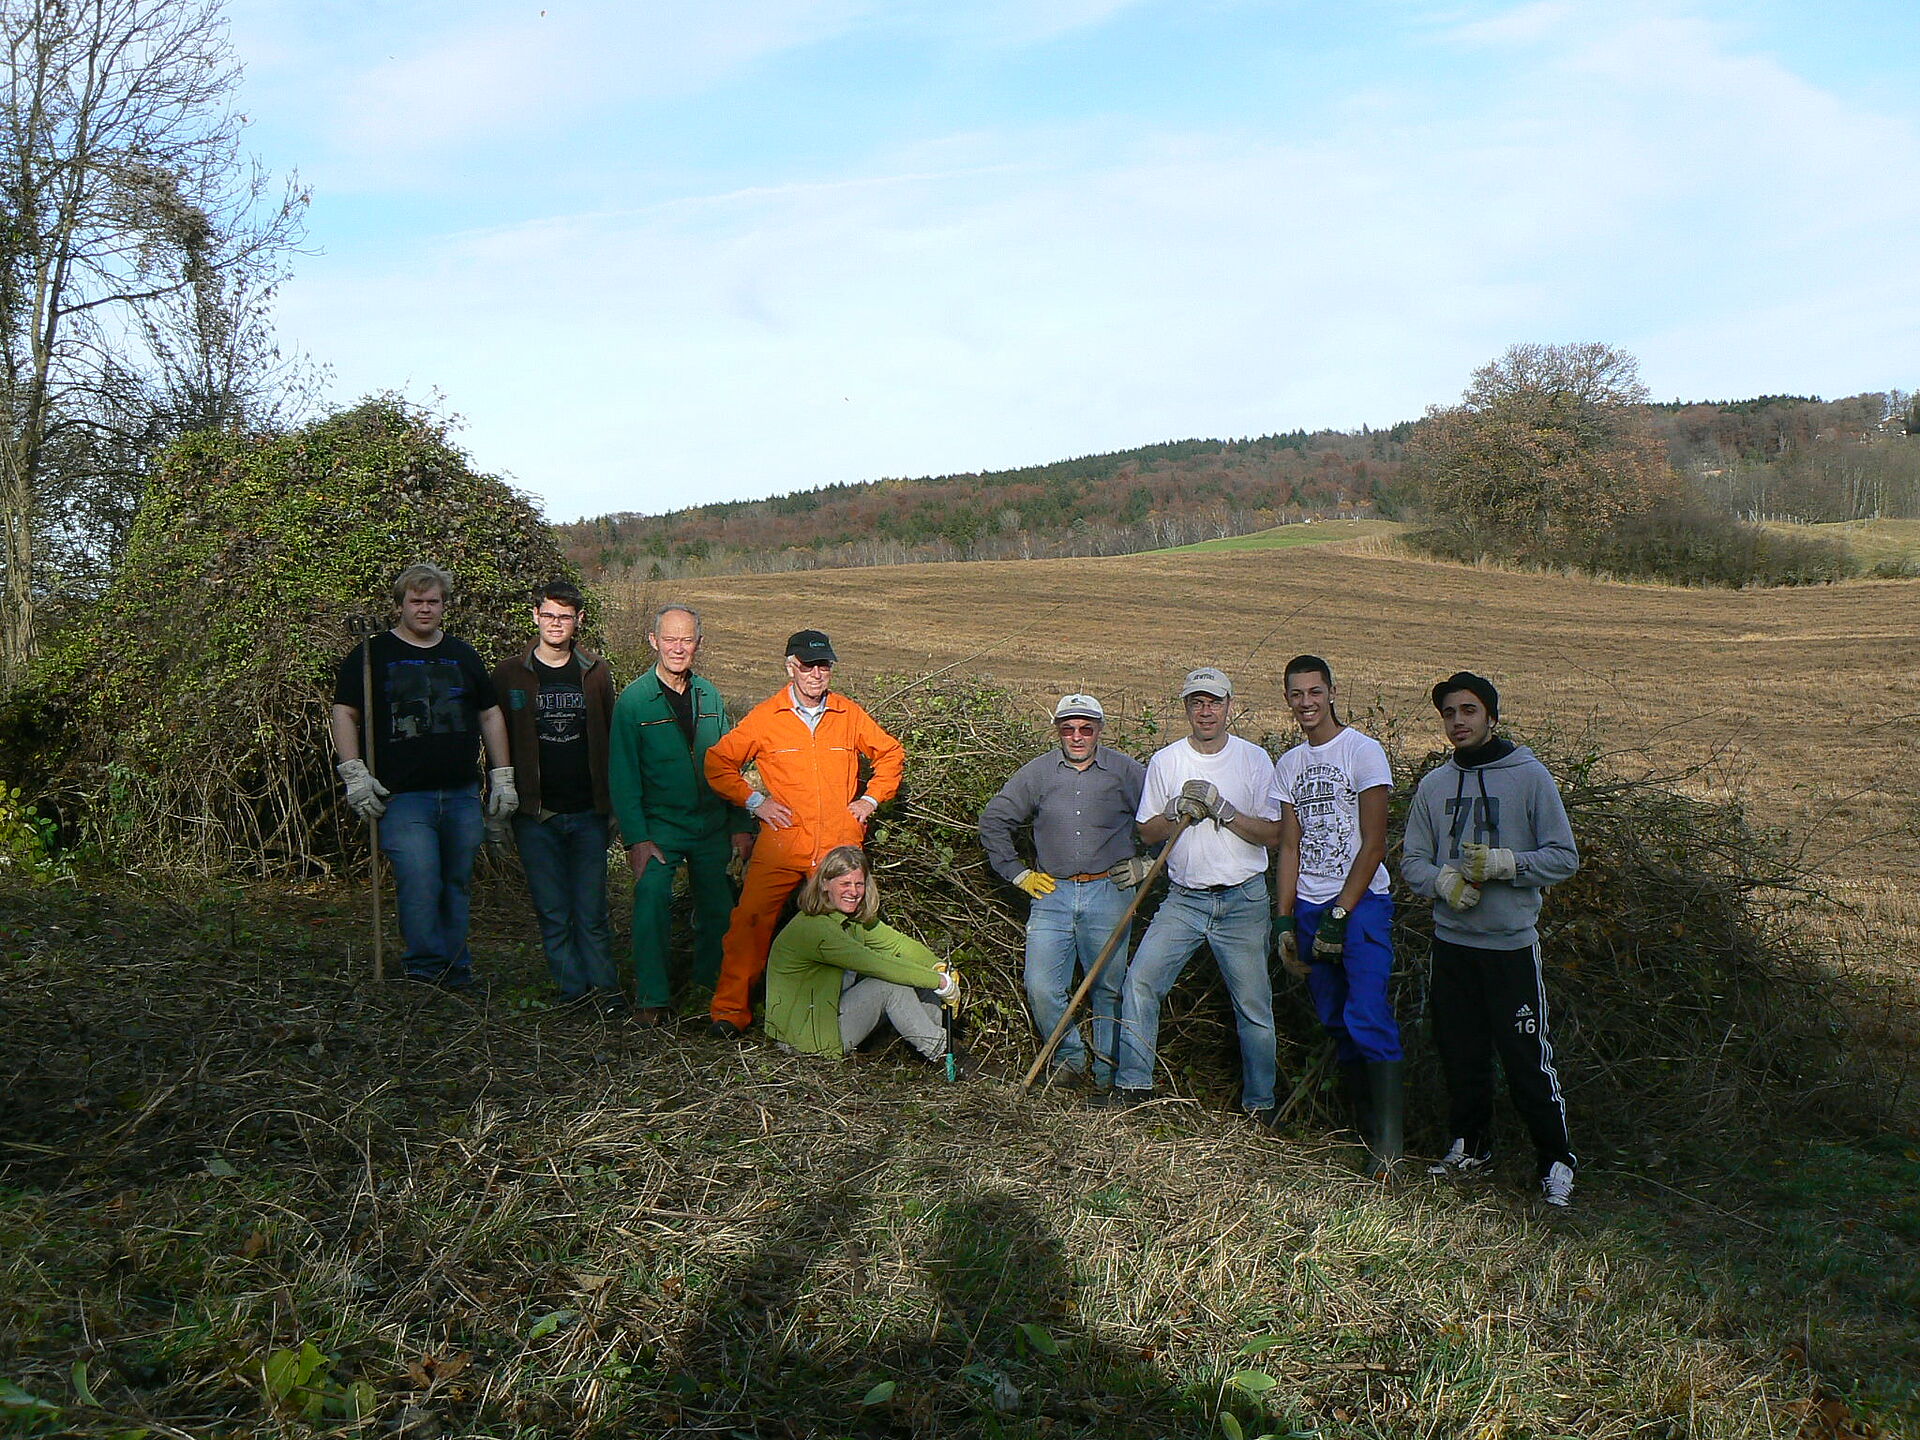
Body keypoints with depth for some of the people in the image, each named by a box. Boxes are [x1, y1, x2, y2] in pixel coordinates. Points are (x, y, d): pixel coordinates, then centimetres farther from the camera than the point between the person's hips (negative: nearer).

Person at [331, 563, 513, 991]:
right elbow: (344, 714, 2)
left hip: (462, 795, 4)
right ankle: (427, 972, -4)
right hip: (401, 797, -4)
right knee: (419, 884, -16)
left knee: (457, 886, 9)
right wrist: (355, 775, -8)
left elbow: (490, 715, 20)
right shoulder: (371, 655, 5)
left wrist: (502, 776, 14)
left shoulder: (463, 656, 17)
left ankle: (456, 976, 19)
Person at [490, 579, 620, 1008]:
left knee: (591, 909, 1)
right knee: (553, 911, 3)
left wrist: (612, 802, 6)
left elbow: (610, 739, 12)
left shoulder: (595, 672, 8)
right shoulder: (510, 673, 3)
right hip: (536, 813, 0)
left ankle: (603, 985, 13)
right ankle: (573, 986, 14)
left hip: (587, 811, 1)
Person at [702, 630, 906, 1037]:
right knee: (751, 920, -9)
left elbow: (891, 754, 22)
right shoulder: (765, 717, 2)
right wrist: (753, 801, 1)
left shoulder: (849, 715, 8)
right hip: (780, 845, -1)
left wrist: (871, 799, 11)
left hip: (839, 846, 2)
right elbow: (718, 762, 9)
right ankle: (731, 1009, 1)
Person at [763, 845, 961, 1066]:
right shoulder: (812, 928, -25)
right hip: (808, 1035, -9)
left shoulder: (855, 919, 5)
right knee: (891, 984, -21)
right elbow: (874, 964, -29)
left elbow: (900, 943, 3)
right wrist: (939, 981, -26)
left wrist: (939, 967, -16)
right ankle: (937, 1051, -7)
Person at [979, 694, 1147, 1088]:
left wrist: (1146, 864, 8)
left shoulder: (1125, 771, 3)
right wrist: (1018, 873, 10)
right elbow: (993, 821, 14)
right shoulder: (1037, 773, 6)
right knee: (1041, 988, -5)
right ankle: (1070, 1057, 17)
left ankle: (1108, 1073, 19)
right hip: (1052, 894, 1)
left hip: (1108, 894, -1)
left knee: (1109, 988, 6)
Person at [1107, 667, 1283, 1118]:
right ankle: (1133, 1083, 6)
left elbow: (1273, 833, -5)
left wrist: (1223, 810, -17)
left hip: (1243, 900, -2)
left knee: (1254, 1004, 1)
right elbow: (1147, 832, 7)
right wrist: (1176, 811, -12)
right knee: (1140, 981, -7)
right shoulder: (1164, 761, 5)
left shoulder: (1254, 759, 0)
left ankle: (1260, 1104, 16)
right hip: (1184, 899, 2)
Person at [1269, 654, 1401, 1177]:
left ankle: (1388, 1144, -12)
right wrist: (1284, 922, 5)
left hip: (1361, 904, -6)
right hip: (1308, 908, 6)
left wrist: (1339, 915, -13)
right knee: (1335, 1022, 7)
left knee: (1368, 1019, -14)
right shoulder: (1289, 765, 13)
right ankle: (1362, 1129, 16)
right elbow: (1290, 848, 13)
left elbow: (1373, 846, -9)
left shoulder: (1363, 751, -5)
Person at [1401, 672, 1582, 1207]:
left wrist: (1504, 864, -19)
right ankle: (1469, 1145, 30)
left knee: (1528, 1058, -4)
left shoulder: (1529, 777, -4)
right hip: (1451, 941, 5)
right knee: (1460, 1053, 14)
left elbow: (1564, 857, -5)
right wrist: (1444, 881, -11)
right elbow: (1411, 859, 10)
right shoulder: (1433, 785, 9)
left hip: (1512, 942, -4)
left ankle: (1555, 1161, 10)